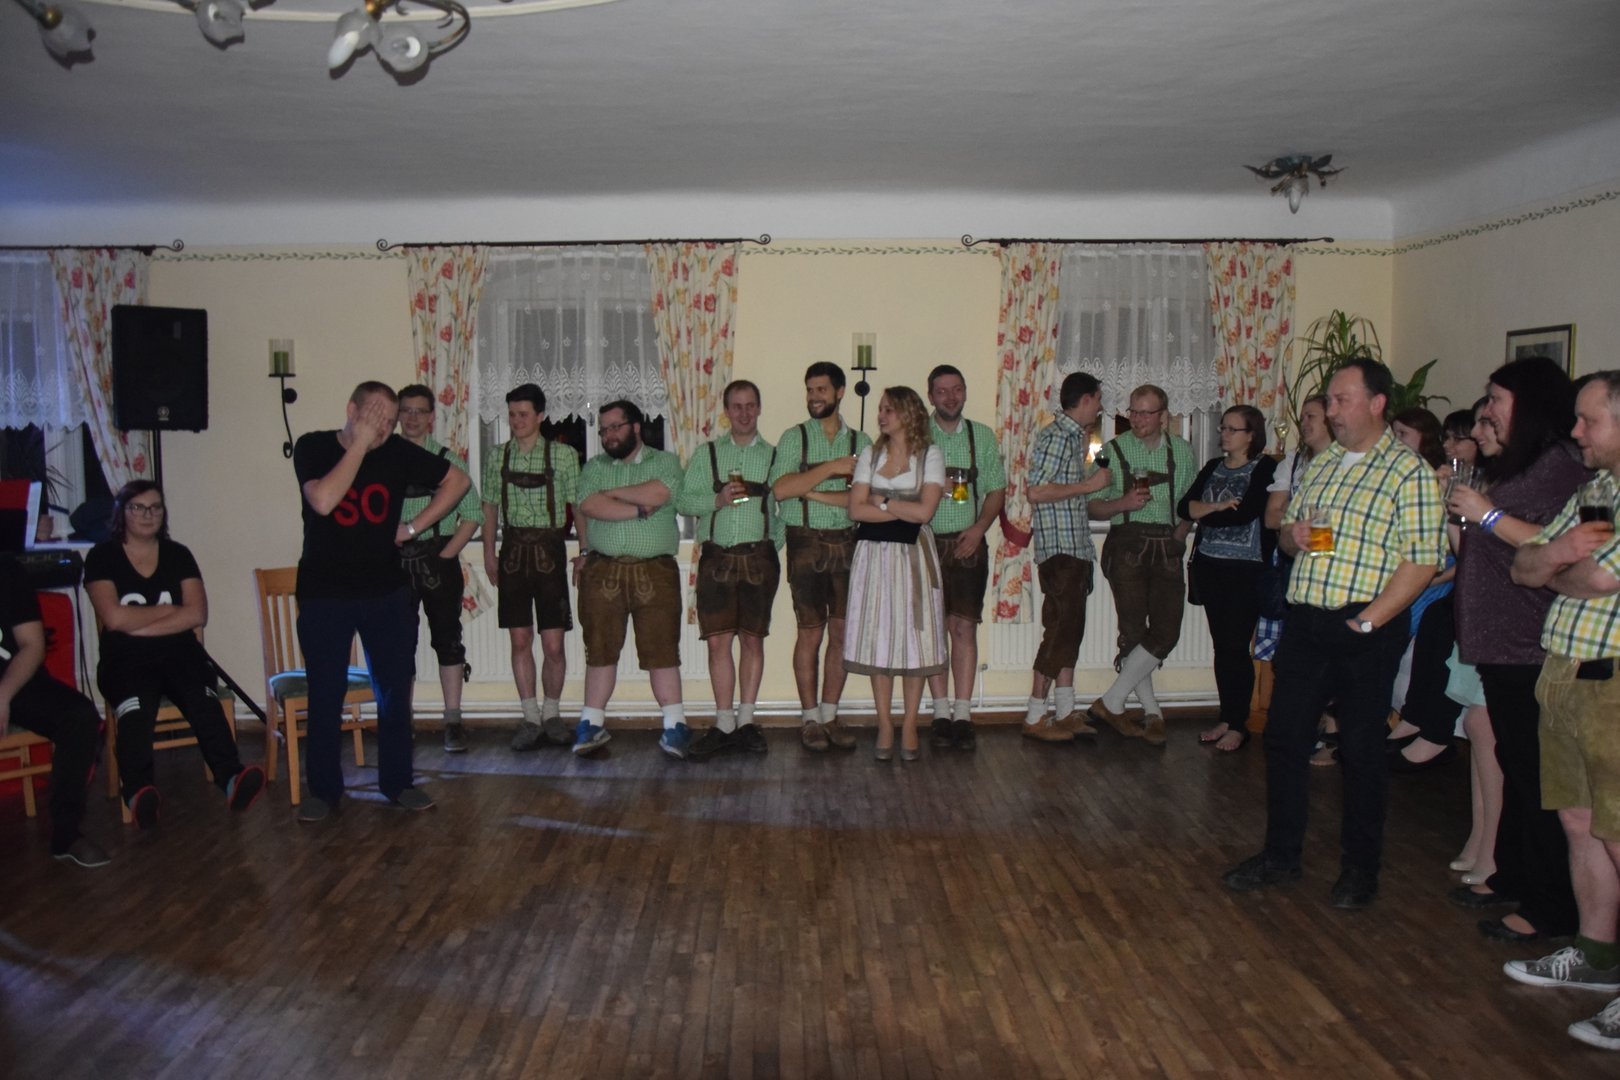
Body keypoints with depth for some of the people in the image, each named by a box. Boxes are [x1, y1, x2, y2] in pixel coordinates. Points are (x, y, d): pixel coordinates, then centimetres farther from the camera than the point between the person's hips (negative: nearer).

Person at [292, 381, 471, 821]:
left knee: (395, 689, 7)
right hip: (324, 595, -2)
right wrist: (360, 444, -20)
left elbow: (457, 480, 7)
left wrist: (413, 526, 0)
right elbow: (324, 501, -24)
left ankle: (397, 781, 21)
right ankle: (323, 789, 17)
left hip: (386, 591, 2)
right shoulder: (313, 448, -6)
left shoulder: (397, 452, -2)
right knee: (325, 694, 4)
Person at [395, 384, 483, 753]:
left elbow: (471, 516, 0)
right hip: (395, 563, 2)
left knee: (447, 639, 1)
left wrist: (445, 556, -7)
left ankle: (453, 722, 7)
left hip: (438, 561, -2)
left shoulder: (447, 460, 2)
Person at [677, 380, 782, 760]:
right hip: (716, 556, 0)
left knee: (753, 640, 3)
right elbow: (683, 500, 6)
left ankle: (746, 721, 12)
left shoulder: (774, 455, 11)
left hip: (759, 558, 0)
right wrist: (717, 499, -9)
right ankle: (724, 724, 5)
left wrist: (775, 544, -4)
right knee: (718, 641, -2)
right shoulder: (706, 453, 13)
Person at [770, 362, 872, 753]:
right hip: (807, 544, -2)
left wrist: (815, 492, -13)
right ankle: (810, 718, 11)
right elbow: (780, 489, -13)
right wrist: (831, 468, -15)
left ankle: (830, 716, 18)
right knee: (811, 633, 0)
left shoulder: (860, 441, 7)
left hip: (847, 543, 3)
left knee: (841, 632, 6)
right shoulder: (794, 437, 3)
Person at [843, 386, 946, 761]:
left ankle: (909, 725, 9)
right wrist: (903, 510, -8)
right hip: (874, 553, 2)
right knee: (878, 638, 2)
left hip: (912, 554, -2)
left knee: (914, 638, -1)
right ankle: (885, 725, 10)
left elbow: (924, 511, -11)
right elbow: (856, 510, -1)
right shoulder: (870, 455, 10)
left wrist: (882, 501, -5)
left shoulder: (930, 456, 2)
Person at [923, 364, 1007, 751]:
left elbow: (996, 490, 9)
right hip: (928, 542, -1)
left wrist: (979, 527, -5)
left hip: (968, 543, 1)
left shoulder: (982, 436, 10)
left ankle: (963, 714, 3)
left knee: (964, 628, -2)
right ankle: (941, 713, 10)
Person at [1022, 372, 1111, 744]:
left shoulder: (1074, 436, 16)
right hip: (1059, 548, -10)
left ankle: (1065, 713, 19)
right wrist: (1088, 484, -14)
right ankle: (1035, 718, -1)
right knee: (1061, 631, -7)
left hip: (1076, 548, 10)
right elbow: (1037, 492, -21)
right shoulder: (1055, 435, -12)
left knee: (1070, 630, 12)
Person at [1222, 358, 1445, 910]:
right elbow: (1286, 531, 23)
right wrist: (1292, 533, -1)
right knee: (1284, 738, 9)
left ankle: (1360, 868, 21)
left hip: (1365, 631, -6)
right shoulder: (1321, 463, 14)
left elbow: (1422, 560, -14)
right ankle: (1280, 855, 22)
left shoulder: (1409, 470, -7)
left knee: (1361, 749, 5)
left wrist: (1368, 619, -17)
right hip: (1304, 622, 6)